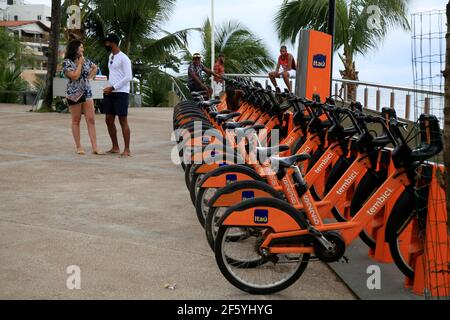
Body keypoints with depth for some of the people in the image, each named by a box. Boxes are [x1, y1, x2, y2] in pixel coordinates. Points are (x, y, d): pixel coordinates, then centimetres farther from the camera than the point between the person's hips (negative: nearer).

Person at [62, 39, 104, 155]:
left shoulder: (86, 60, 9)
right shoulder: (67, 62, -7)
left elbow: (95, 67, 27)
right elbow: (75, 76, -18)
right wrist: (80, 63, -10)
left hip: (87, 93, 5)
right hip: (74, 94, -5)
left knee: (91, 120, -2)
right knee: (76, 121, 4)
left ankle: (95, 148, -4)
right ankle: (78, 147, 11)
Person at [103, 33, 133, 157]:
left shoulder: (123, 58, -9)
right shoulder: (110, 56, 18)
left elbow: (128, 77, -16)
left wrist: (113, 87, -17)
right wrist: (108, 89, 10)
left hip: (121, 93, -9)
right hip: (110, 93, 9)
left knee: (123, 121, -6)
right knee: (109, 120, 8)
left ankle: (127, 150, -1)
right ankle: (115, 147, 18)